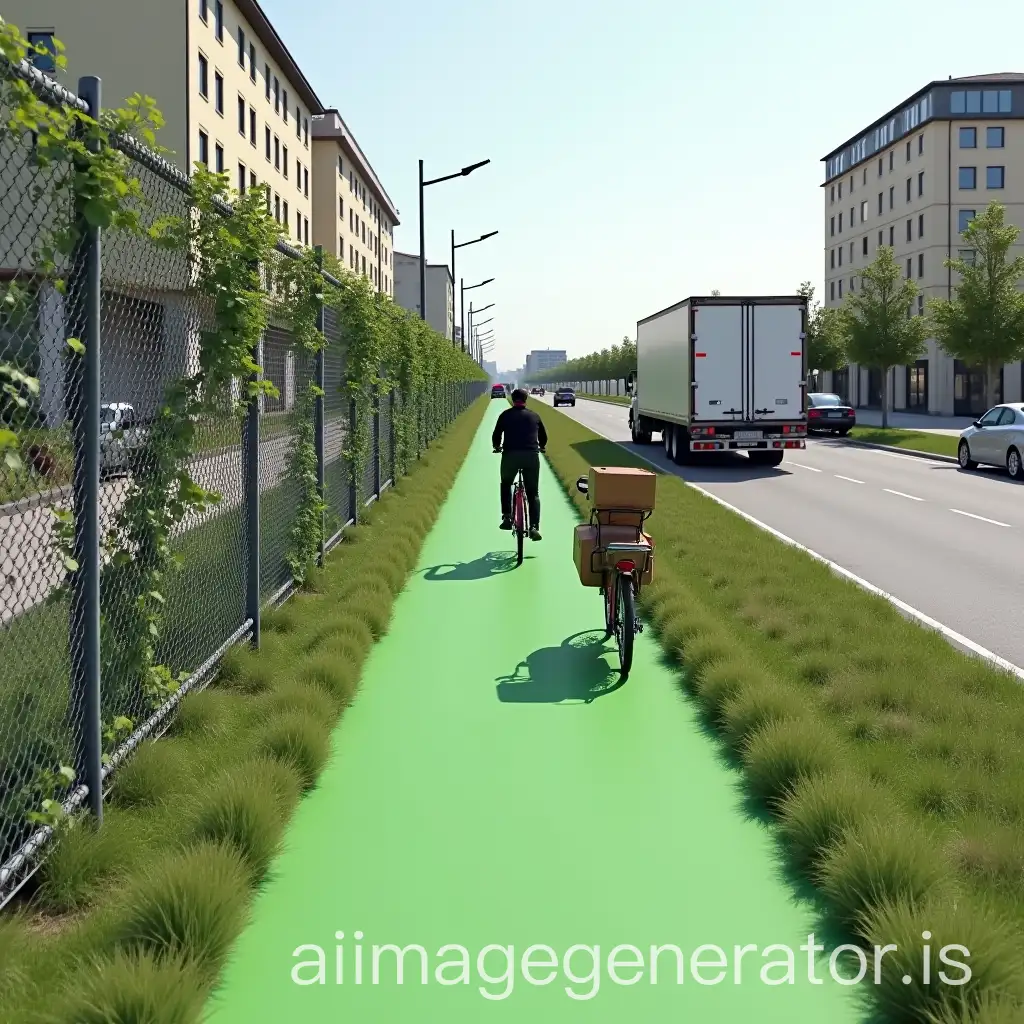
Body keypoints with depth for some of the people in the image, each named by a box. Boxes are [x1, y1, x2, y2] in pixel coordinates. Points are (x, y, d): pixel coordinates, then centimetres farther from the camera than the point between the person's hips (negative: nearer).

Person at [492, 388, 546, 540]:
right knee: (533, 493, 8)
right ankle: (534, 527, -7)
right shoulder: (534, 416, 16)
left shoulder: (506, 415, 11)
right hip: (531, 456, 1)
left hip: (510, 455, -1)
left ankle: (507, 517, 12)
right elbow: (544, 437, 25)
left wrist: (497, 446, 36)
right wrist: (540, 447, 46)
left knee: (506, 485, 26)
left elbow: (496, 436, 14)